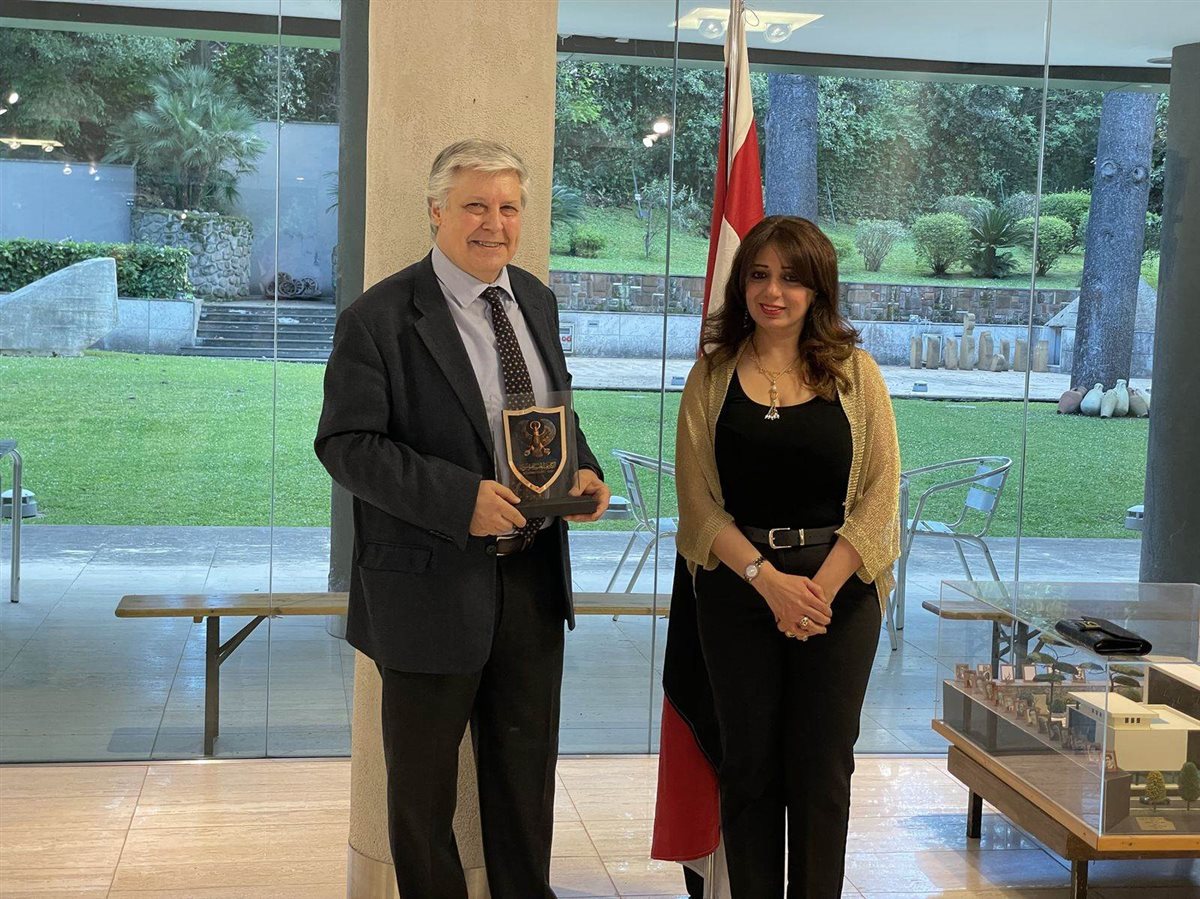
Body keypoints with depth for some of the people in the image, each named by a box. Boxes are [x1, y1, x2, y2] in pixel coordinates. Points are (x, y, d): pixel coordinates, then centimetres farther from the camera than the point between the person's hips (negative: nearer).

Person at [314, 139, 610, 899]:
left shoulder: (536, 301, 7)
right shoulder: (380, 318, -14)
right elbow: (345, 443, -17)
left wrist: (584, 470, -5)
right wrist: (461, 498, -27)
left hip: (534, 575, 6)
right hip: (435, 583, -6)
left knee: (528, 768, 20)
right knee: (424, 781, 12)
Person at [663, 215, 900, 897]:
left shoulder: (855, 375, 2)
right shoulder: (712, 379, 4)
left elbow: (880, 495, -3)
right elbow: (699, 502, -2)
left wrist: (821, 586, -14)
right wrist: (769, 579, -14)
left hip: (838, 590, 0)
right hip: (737, 590, 1)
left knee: (822, 768, 5)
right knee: (749, 765, 8)